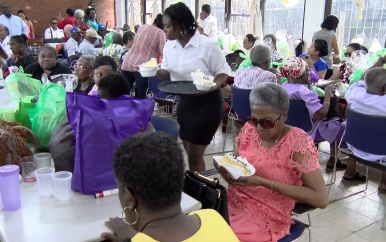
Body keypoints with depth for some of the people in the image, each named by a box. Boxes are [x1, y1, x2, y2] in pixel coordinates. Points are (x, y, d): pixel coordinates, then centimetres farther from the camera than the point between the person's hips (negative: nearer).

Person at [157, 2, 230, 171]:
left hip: (207, 103, -6)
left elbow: (223, 72, -9)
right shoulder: (169, 46, 0)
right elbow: (168, 75, 7)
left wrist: (214, 85, -30)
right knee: (189, 151, 15)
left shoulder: (208, 45, -18)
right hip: (184, 102, 6)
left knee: (194, 154, -1)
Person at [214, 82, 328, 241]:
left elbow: (321, 199, -17)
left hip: (266, 220, -5)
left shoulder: (298, 143, -15)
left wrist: (263, 182, -23)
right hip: (232, 204, 5)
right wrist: (226, 170, -13)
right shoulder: (249, 129, 0)